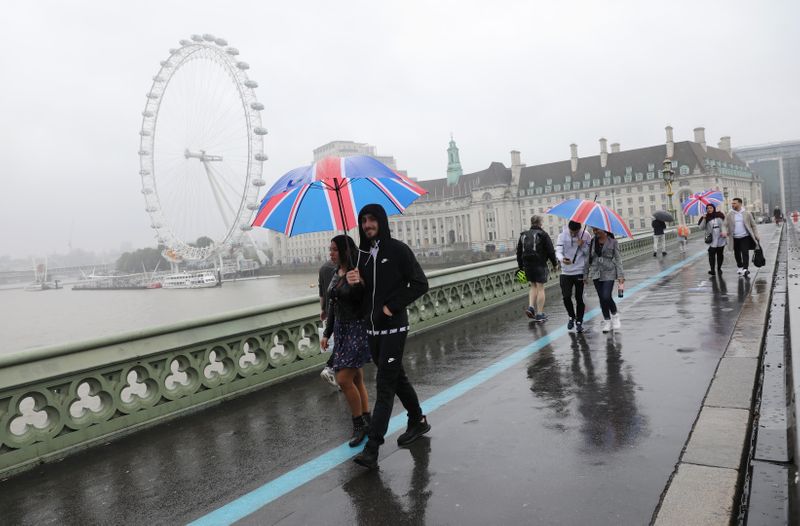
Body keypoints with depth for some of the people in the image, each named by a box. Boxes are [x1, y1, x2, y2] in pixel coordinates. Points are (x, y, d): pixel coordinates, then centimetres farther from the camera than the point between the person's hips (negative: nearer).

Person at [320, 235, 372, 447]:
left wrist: (356, 284, -36)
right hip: (341, 329, 8)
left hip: (357, 328, -8)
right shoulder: (336, 274, 10)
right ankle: (367, 421, 23)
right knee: (356, 378, 12)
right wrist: (327, 333, 19)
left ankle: (359, 424, 7)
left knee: (344, 379, -10)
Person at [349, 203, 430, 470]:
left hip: (393, 326, -6)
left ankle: (372, 449, -6)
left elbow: (420, 283, -11)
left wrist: (392, 306, -15)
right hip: (372, 327, 7)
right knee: (396, 377, 18)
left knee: (385, 384, -7)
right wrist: (355, 282, -10)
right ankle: (418, 421, 37)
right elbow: (362, 293, 13)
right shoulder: (362, 254, 9)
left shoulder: (398, 249, -8)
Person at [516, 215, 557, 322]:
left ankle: (531, 307, 0)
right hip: (540, 265, -5)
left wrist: (521, 266, 19)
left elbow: (519, 252, 13)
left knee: (533, 286, 18)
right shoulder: (543, 235, -5)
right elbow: (550, 251, -6)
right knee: (540, 288, 1)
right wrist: (555, 263, 7)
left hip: (527, 265, 5)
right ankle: (539, 314, 2)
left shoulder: (523, 235, 10)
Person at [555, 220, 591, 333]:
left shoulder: (586, 235, -3)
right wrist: (562, 259, -36)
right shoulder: (562, 236, -4)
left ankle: (579, 321, 19)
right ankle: (572, 317, 26)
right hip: (566, 272, 1)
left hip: (580, 272, -1)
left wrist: (582, 246, -19)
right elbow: (558, 251, -15)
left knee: (579, 298, 3)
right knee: (566, 297, -1)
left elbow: (590, 253, -1)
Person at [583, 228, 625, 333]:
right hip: (596, 273, 4)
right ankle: (607, 320, 20)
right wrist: (585, 274, 9)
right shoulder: (592, 241, 6)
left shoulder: (612, 242, -2)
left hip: (609, 273, -3)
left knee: (606, 297, -14)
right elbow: (588, 258, 10)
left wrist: (620, 275, -8)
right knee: (601, 298, 7)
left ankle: (615, 315, 14)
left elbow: (618, 259, -2)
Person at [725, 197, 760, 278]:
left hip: (745, 237, -2)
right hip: (735, 238, 2)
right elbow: (725, 225, 2)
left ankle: (745, 269, -13)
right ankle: (740, 267, 30)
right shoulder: (730, 214, 2)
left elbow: (753, 225, 6)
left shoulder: (747, 213, 0)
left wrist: (756, 235, 2)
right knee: (737, 254, 11)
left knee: (745, 252, -11)